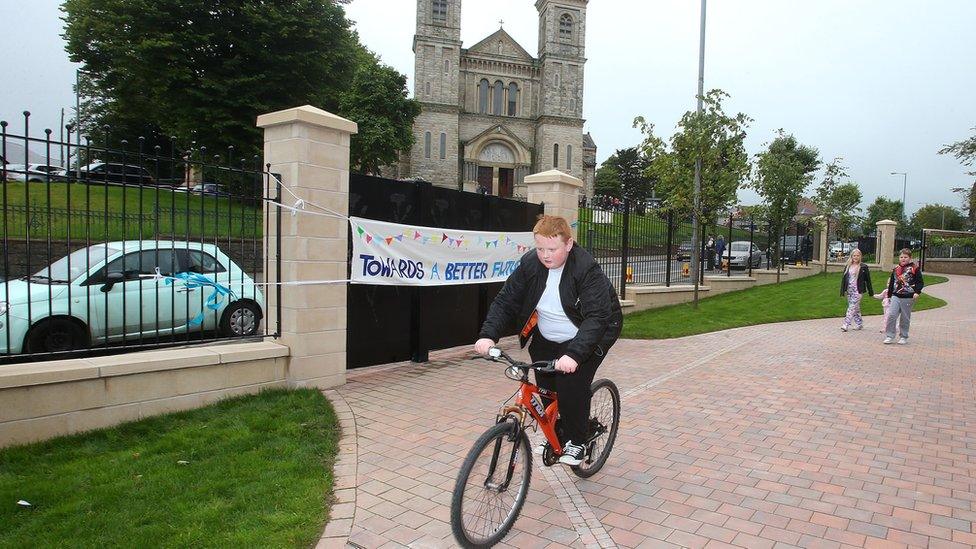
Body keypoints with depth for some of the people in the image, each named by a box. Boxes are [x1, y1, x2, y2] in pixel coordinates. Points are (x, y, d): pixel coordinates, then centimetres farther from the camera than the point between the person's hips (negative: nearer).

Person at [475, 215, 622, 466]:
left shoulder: (587, 269, -28)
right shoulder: (530, 264, -14)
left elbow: (597, 317, -35)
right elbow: (505, 301, -12)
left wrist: (574, 354, -48)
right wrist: (488, 335, -28)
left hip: (586, 338, -4)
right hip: (546, 339, 5)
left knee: (571, 386, -17)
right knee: (546, 388, 1)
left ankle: (576, 442, 7)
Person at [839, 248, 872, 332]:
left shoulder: (863, 267, -2)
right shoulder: (848, 267, 10)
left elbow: (868, 280, 0)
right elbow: (844, 279, 11)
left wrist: (871, 292, 2)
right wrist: (842, 291, 6)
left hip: (857, 290, -5)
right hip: (849, 290, 5)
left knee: (852, 308, -10)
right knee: (856, 308, 13)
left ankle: (846, 325, -14)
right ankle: (859, 324, 24)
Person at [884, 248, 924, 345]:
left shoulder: (914, 269, -1)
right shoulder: (896, 270, 12)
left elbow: (920, 282, -4)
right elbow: (892, 283, 19)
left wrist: (917, 292, -18)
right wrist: (889, 295, 19)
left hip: (908, 298, -3)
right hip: (896, 296, 3)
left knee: (905, 319, 6)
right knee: (891, 315, -9)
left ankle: (903, 337, 19)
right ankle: (889, 336, -2)